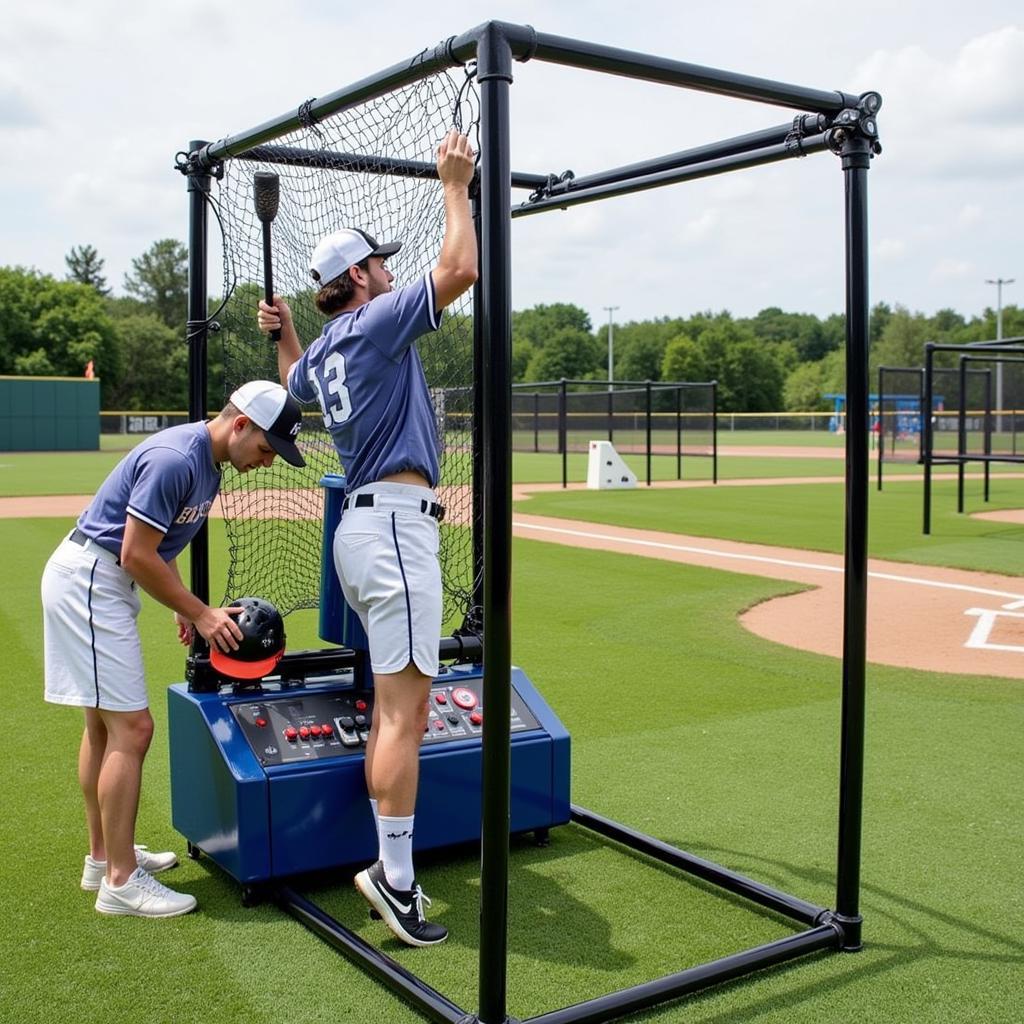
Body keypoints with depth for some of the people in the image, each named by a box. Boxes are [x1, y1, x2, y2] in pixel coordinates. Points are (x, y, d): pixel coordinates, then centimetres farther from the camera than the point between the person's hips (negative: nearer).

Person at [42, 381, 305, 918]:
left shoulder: (206, 465, 9)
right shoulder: (175, 459, -22)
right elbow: (136, 554, -22)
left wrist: (184, 608, 5)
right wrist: (201, 614, -15)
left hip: (95, 584, 11)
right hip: (89, 581, -11)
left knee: (103, 724, 17)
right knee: (131, 728, -9)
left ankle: (103, 857, 30)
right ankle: (120, 881, 1)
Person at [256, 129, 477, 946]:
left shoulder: (321, 351, 18)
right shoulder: (377, 321, -6)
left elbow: (296, 381, 43)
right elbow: (460, 269, -14)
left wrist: (282, 333, 34)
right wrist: (455, 186, -3)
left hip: (363, 525, 10)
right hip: (395, 521, -10)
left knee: (395, 706, 13)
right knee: (405, 707, -11)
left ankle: (391, 868, 17)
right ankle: (394, 874, -10)